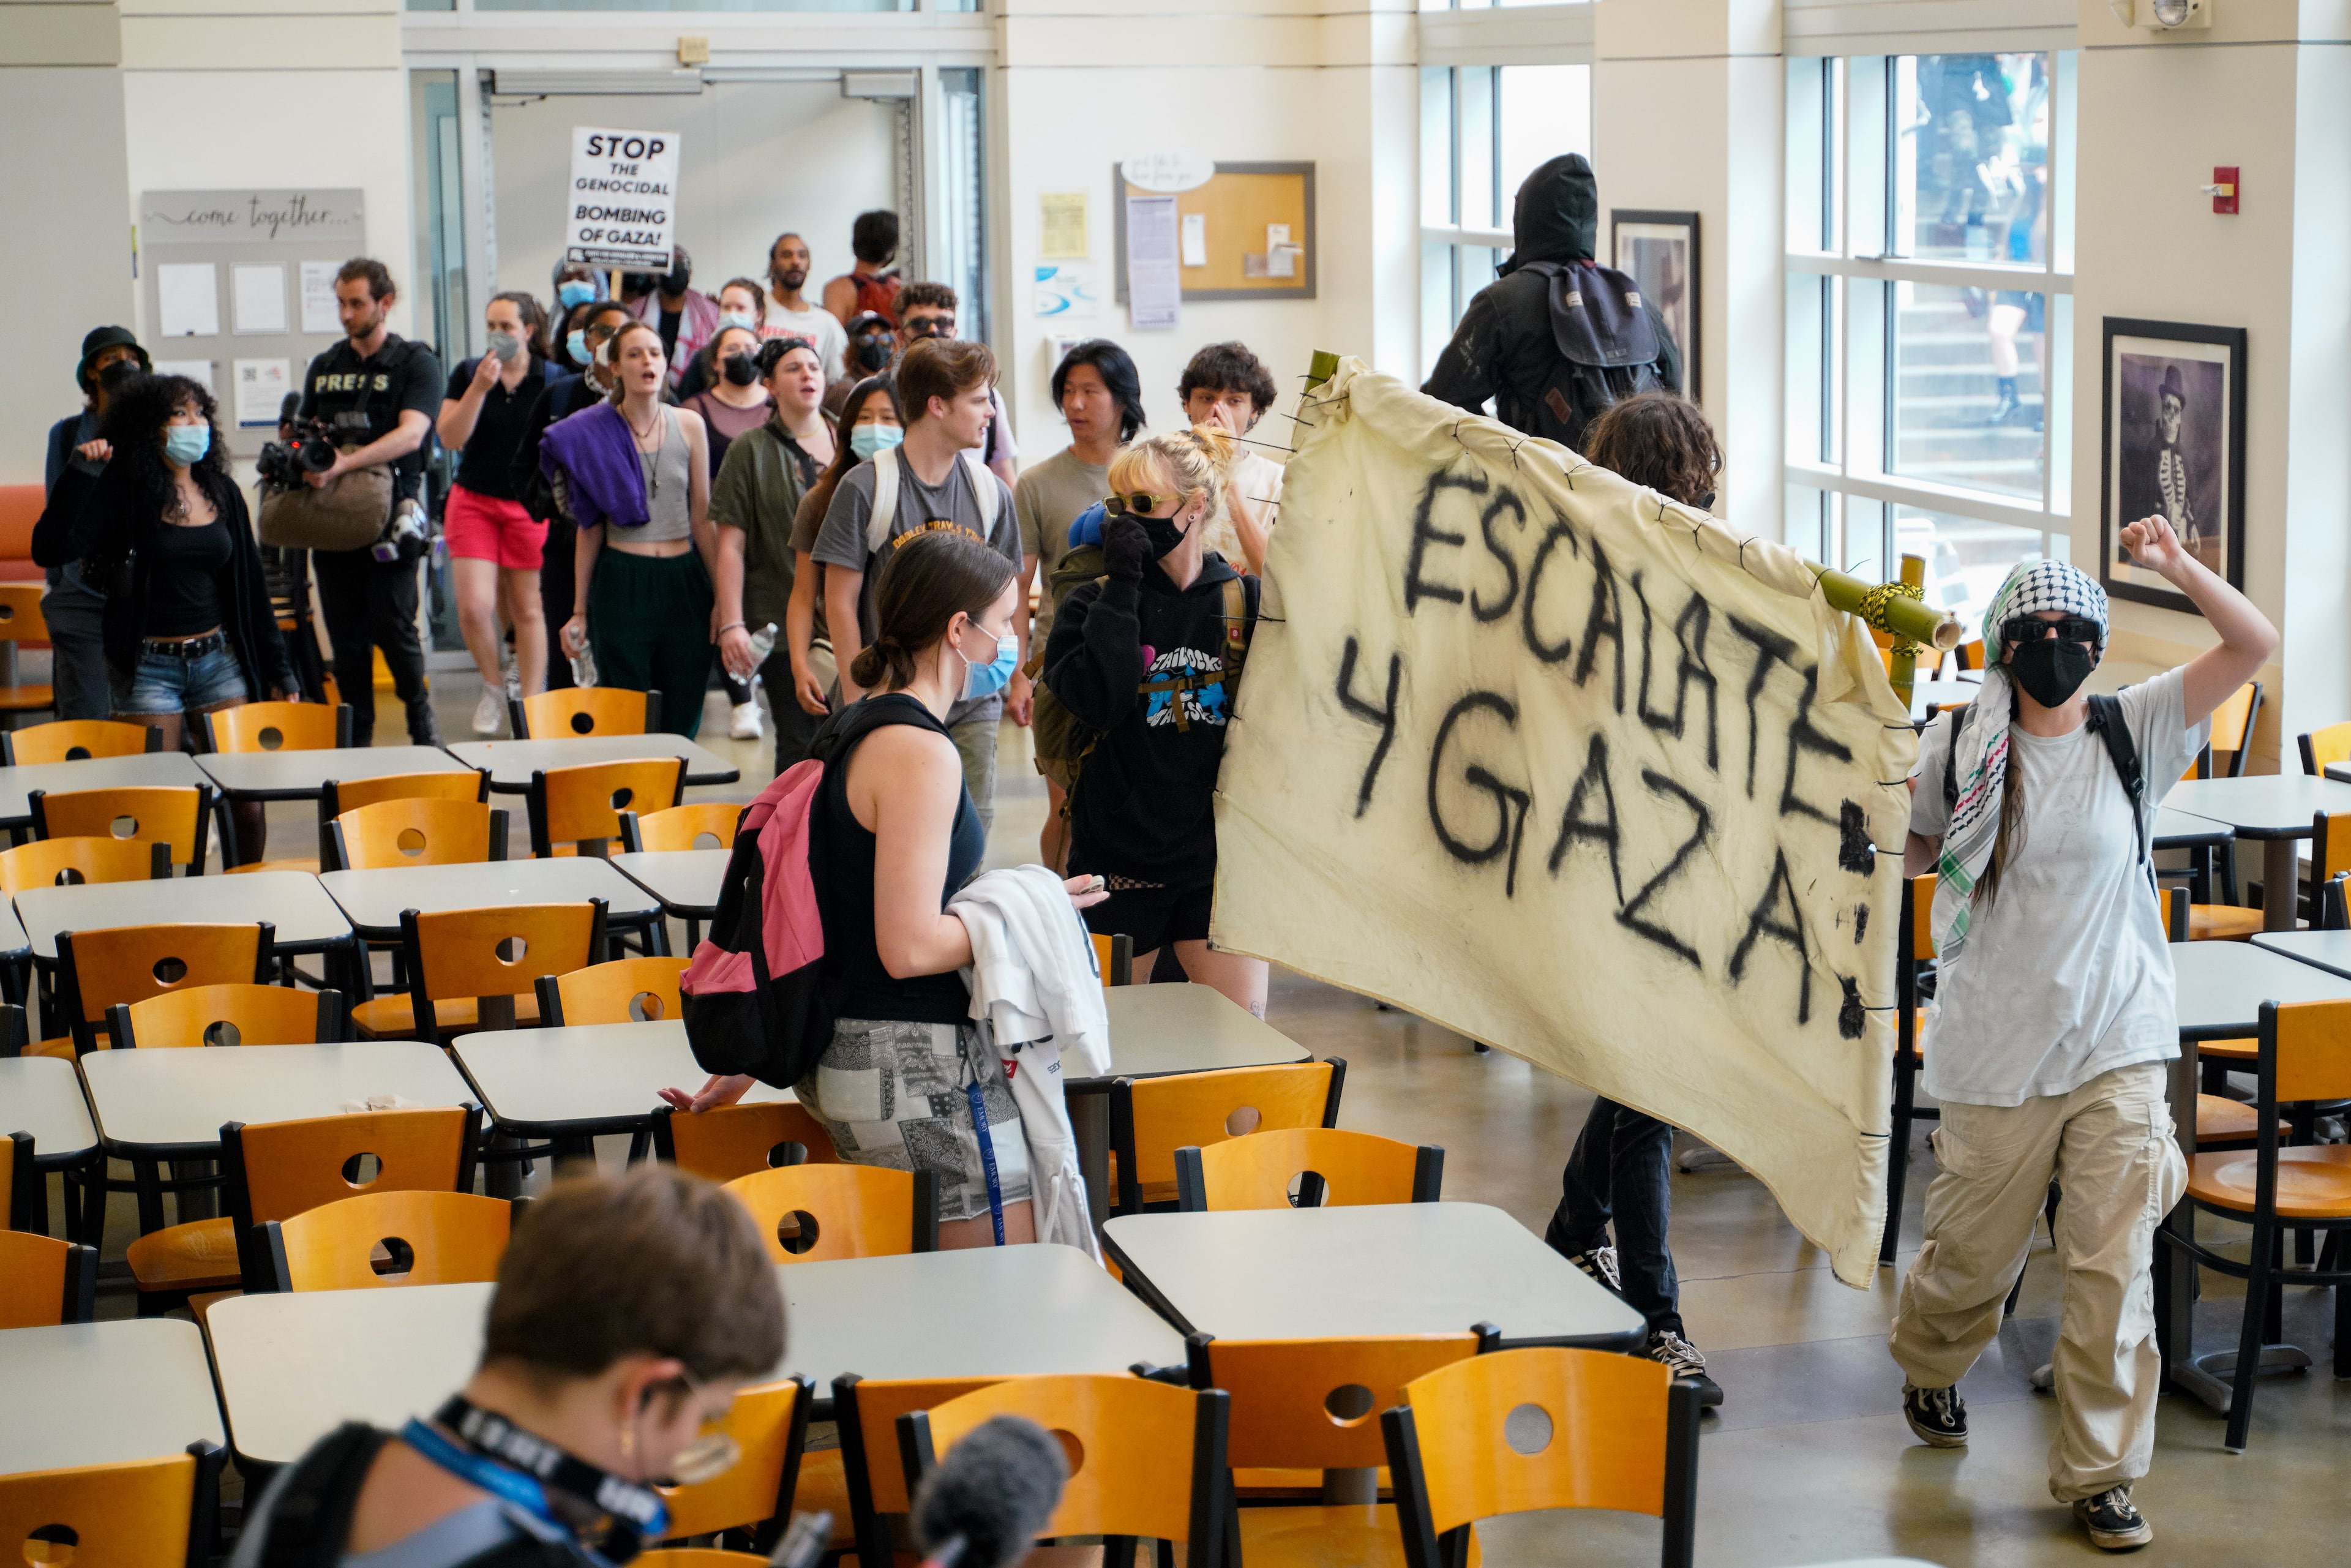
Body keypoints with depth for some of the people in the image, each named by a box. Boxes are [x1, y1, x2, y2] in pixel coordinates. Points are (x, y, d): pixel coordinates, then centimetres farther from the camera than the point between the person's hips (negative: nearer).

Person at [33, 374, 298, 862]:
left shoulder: (222, 492, 8)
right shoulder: (124, 494, -6)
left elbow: (251, 585, 14)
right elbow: (50, 550, -19)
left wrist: (278, 670, 12)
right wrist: (81, 473, -23)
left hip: (218, 659, 4)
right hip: (147, 667, -4)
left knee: (246, 803, 0)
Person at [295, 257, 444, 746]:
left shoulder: (416, 363, 0)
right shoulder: (324, 367, 17)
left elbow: (410, 434, -14)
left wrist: (344, 463, -27)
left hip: (390, 516, -5)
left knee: (391, 626, -9)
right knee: (346, 637, 6)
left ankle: (421, 715, 13)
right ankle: (357, 740, 13)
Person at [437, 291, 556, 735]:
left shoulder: (553, 381, -2)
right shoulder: (468, 374, 1)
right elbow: (450, 438, -7)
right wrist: (479, 387, -17)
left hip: (531, 506, -1)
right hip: (474, 500, 1)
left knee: (527, 609, 4)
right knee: (474, 605, -9)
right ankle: (494, 685, 16)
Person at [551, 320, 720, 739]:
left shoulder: (689, 425, 5)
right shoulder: (594, 432, -1)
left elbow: (702, 518, 8)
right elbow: (590, 527, 4)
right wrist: (579, 611, 3)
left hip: (684, 579, 2)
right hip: (622, 582, -2)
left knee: (683, 721, 3)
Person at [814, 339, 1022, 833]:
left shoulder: (989, 491, 7)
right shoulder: (866, 488, -6)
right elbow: (841, 602, -4)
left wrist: (1016, 680, 6)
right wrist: (857, 702, -6)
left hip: (973, 704, 4)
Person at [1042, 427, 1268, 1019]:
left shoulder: (1244, 599, 3)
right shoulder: (1094, 604, 1)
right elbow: (1097, 703, -18)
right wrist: (1122, 585, -15)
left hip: (1219, 853, 1)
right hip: (1118, 854, 0)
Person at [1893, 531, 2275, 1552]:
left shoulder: (2133, 733, 0)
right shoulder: (1962, 750, -1)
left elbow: (2254, 644, -5)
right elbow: (1903, 853, 12)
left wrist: (2176, 567, -19)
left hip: (2119, 1050, 1)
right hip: (1999, 1049, 0)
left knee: (2113, 1267, -1)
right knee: (1973, 1250, 14)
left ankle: (2099, 1474, 10)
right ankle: (1927, 1366, 46)